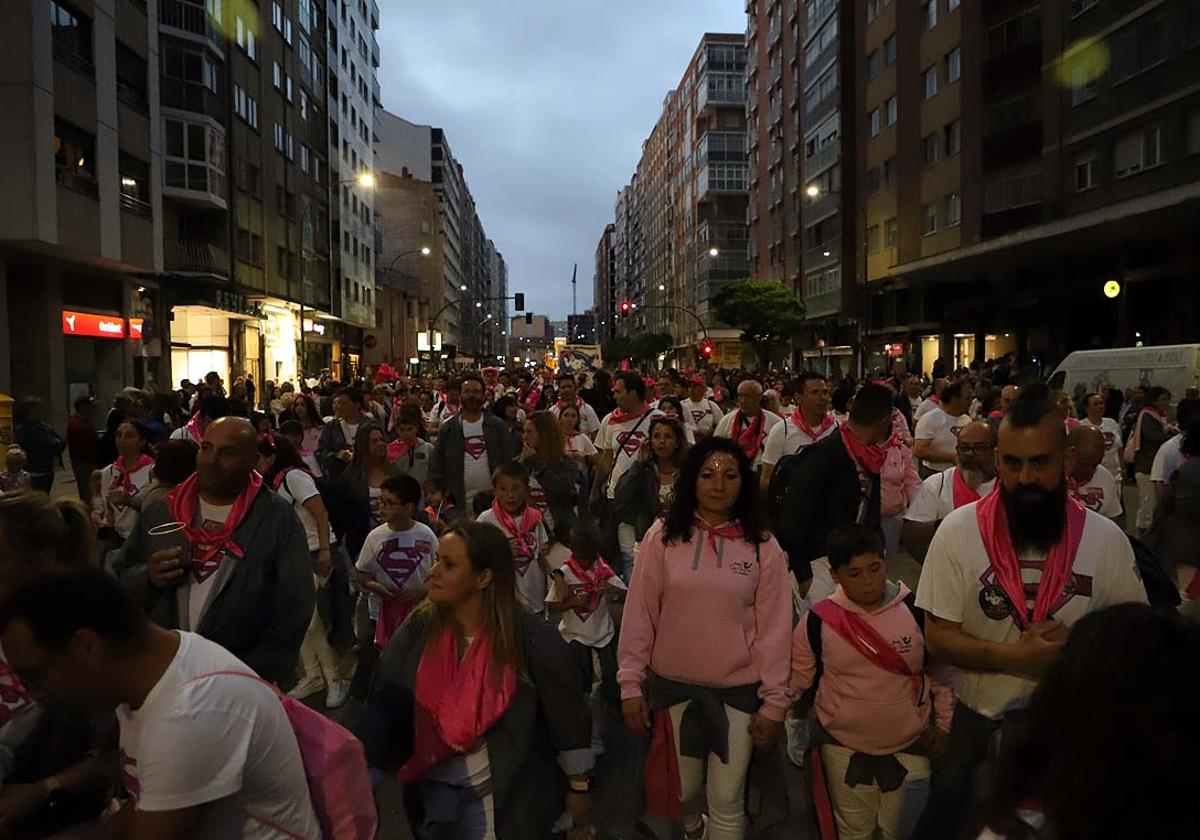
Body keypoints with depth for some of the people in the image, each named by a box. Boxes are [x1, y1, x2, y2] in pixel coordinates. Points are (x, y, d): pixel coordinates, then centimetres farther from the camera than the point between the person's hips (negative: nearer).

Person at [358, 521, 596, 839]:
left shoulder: (532, 640, -21)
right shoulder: (419, 629, -10)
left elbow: (570, 723, -12)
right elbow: (383, 703, -5)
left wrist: (580, 810, -5)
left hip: (505, 798, -4)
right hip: (432, 788, 4)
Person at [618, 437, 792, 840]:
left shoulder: (764, 547, -7)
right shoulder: (662, 536, -8)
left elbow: (774, 629, -4)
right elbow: (639, 615, -4)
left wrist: (774, 702, -3)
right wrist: (630, 685, -4)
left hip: (738, 690, -1)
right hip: (671, 685, 1)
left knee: (727, 800, 8)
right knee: (681, 788, 19)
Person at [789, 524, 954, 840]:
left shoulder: (916, 610, -13)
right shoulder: (819, 621, -15)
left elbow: (942, 671, 1)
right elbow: (796, 680, -3)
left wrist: (943, 725, 6)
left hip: (910, 745, 0)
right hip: (844, 745, 0)